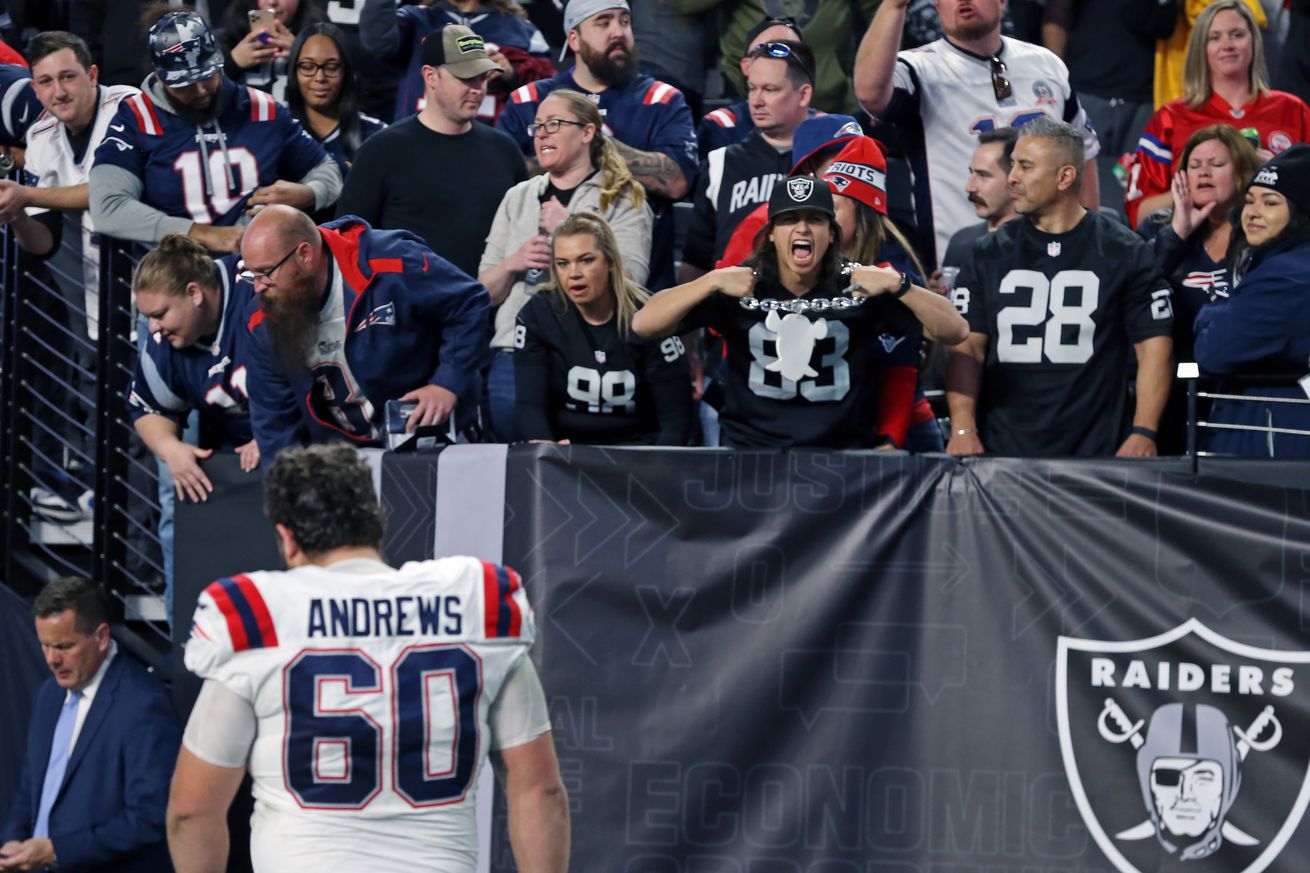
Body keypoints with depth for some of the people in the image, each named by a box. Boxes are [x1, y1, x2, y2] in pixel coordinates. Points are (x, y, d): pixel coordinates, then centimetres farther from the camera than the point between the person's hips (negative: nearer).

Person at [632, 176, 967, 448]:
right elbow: (644, 325, -8)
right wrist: (713, 282, -19)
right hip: (749, 451, 0)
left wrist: (897, 285, -19)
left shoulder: (860, 289, 0)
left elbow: (954, 331, -5)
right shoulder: (739, 288, 0)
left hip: (841, 459, 0)